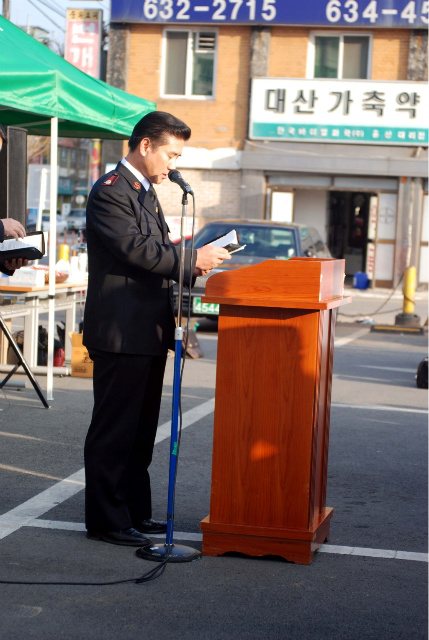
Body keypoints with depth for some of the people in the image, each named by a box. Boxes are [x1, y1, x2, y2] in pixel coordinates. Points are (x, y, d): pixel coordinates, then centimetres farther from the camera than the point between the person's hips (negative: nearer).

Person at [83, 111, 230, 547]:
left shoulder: (146, 193, 20)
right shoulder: (110, 191, -12)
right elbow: (136, 249, -21)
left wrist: (188, 266, 8)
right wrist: (193, 259, -15)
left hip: (149, 331, 10)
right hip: (121, 332, -10)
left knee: (141, 430, 15)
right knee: (114, 430, -3)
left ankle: (135, 512, 24)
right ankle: (106, 520, 4)